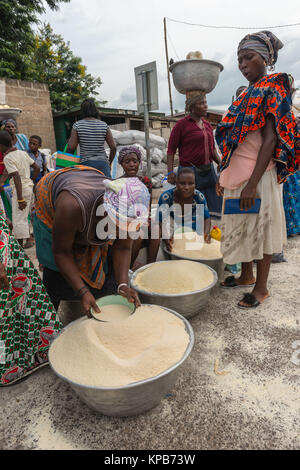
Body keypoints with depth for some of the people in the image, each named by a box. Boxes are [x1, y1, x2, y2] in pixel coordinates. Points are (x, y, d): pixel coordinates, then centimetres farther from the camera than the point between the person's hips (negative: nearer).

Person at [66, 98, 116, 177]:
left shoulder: (77, 125, 2)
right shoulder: (104, 125, 6)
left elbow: (71, 147, -2)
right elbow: (113, 147, 4)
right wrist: (109, 163, 18)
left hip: (85, 163, -1)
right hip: (102, 163, 1)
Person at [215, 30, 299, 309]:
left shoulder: (271, 91, -6)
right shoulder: (246, 95, 19)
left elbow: (270, 140, -17)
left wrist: (253, 183, -24)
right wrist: (224, 176, 16)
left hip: (258, 174, -8)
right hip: (237, 172, 9)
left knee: (259, 227, -1)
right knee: (240, 226, 13)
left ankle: (261, 288, 14)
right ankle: (247, 276, 30)